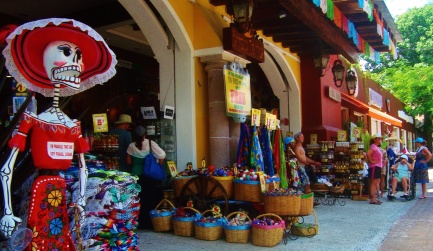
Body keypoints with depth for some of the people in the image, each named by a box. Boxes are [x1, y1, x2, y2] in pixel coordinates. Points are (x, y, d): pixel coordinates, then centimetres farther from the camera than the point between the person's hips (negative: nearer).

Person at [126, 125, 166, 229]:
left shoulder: (131, 146, -3)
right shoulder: (150, 143, -6)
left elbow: (128, 161, -1)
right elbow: (162, 155, -13)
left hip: (136, 175, 1)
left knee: (138, 198, 9)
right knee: (150, 198, 9)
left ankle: (140, 222, 13)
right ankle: (149, 222, 14)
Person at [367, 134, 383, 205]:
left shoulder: (377, 147, 18)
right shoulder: (373, 146, -12)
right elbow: (368, 153, -30)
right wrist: (371, 161, -21)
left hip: (378, 167, 10)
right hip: (374, 167, -10)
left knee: (376, 182, 11)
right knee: (374, 182, -9)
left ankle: (374, 198, 16)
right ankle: (372, 199, -9)